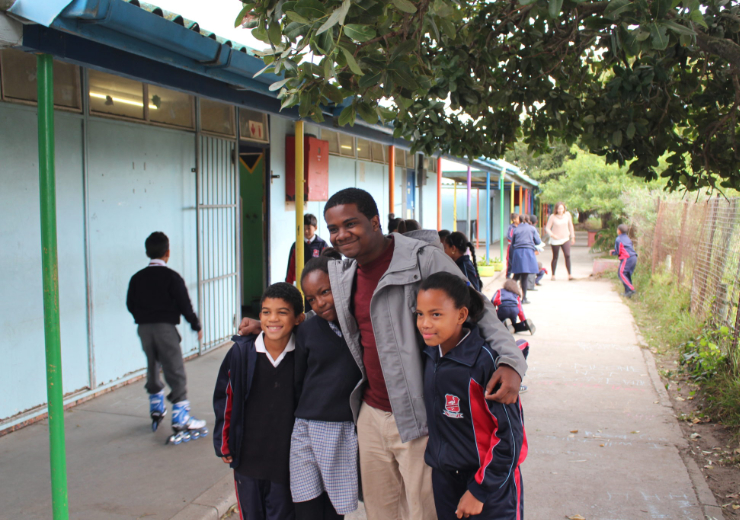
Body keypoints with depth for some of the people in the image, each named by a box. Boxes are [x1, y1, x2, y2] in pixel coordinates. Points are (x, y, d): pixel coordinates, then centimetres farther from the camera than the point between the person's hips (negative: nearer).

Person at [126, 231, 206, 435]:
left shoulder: (137, 278, 6)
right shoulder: (171, 277, -9)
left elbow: (130, 305, 10)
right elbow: (184, 305, -9)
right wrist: (196, 326, 2)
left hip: (144, 328, 6)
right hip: (165, 328, -5)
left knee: (153, 368, 21)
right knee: (175, 372, -2)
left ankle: (156, 410, 32)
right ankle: (180, 419, -4)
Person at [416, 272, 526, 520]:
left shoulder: (486, 360, -23)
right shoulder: (431, 352, -4)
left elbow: (510, 434, -18)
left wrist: (480, 490, -14)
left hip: (490, 481, -6)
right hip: (444, 479, 6)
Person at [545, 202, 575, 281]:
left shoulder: (567, 215, -1)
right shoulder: (552, 217, -10)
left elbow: (570, 226, 11)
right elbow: (547, 228, -6)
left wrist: (572, 237, 13)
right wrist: (552, 235, -24)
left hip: (565, 239, 2)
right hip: (555, 240, -2)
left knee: (567, 255, -14)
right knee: (555, 257, 5)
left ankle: (569, 274, -8)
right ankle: (553, 275, 18)